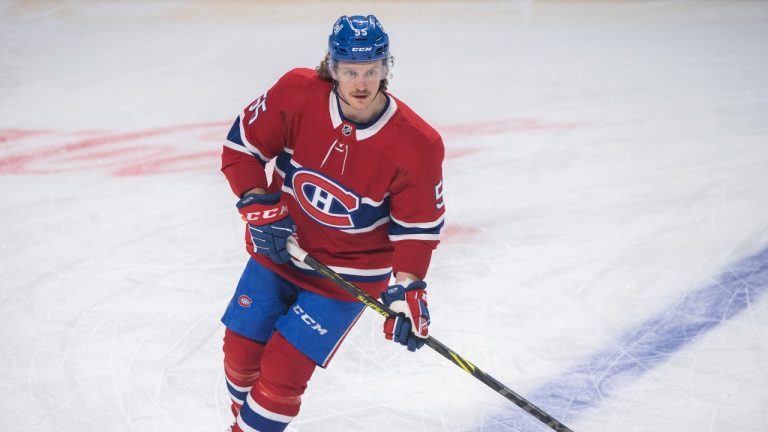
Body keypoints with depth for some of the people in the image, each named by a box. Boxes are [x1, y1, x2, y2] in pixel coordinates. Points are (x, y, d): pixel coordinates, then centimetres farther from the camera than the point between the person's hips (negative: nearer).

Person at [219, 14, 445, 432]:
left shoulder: (416, 145, -23)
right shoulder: (298, 93, -19)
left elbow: (418, 223, -13)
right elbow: (241, 145, -6)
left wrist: (407, 289, -19)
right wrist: (259, 206, -16)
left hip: (347, 274, -3)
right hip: (278, 249, 3)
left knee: (282, 371, -8)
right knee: (241, 352, 11)